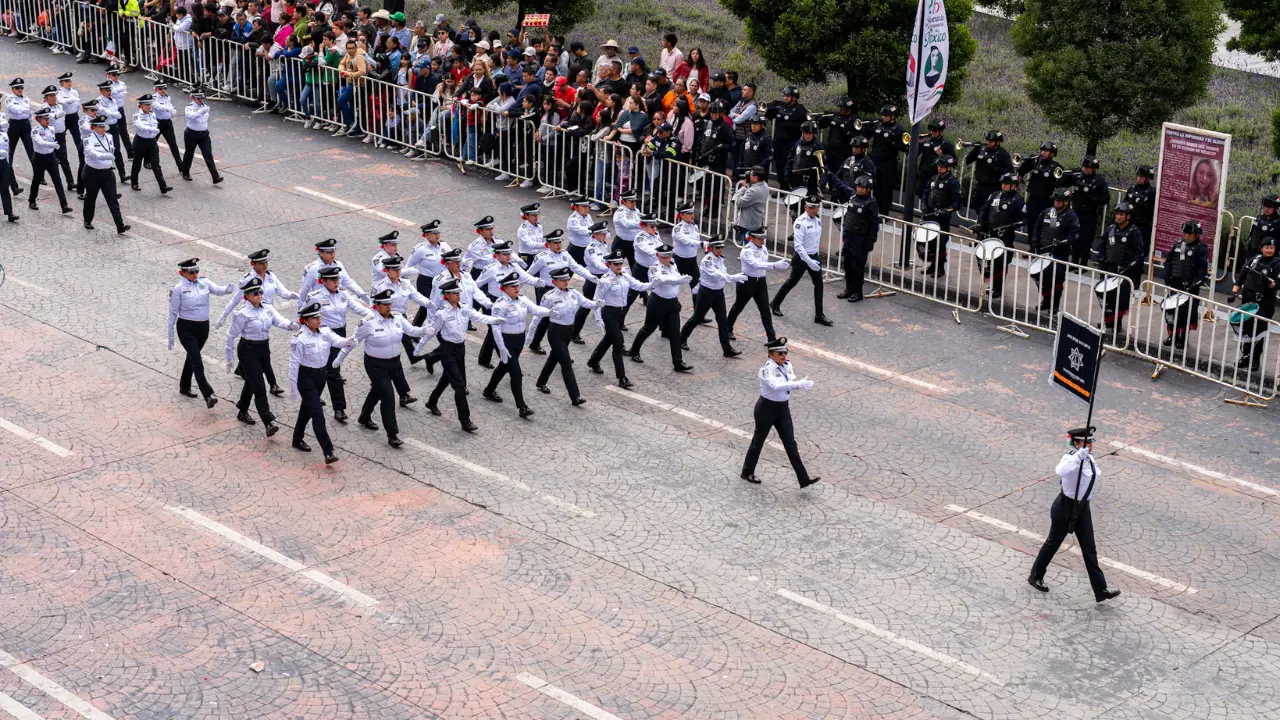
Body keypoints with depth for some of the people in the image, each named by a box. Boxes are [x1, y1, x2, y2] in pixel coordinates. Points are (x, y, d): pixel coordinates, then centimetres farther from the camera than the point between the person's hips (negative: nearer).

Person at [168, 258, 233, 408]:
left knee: (192, 357, 21)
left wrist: (227, 289, -41)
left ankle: (184, 387, 39)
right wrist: (170, 336, -3)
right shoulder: (178, 289, -9)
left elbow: (217, 290, -17)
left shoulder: (204, 283, 2)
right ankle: (208, 396, -16)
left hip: (203, 327, 5)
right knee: (197, 362, -11)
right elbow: (173, 312, -5)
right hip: (186, 328, -5)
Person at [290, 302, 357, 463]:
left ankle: (297, 440, 42)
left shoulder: (325, 331, -1)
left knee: (307, 409, 23)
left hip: (321, 375, 7)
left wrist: (349, 341, -41)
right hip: (306, 377, -7)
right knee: (317, 415, -10)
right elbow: (294, 363, -16)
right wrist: (293, 386, -14)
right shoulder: (300, 339, -19)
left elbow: (337, 341, -18)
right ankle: (328, 452, -13)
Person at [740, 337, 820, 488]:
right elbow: (776, 385, -39)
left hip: (783, 409, 6)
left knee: (790, 443, 4)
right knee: (758, 440, 11)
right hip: (767, 408, -6)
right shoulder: (766, 370, -22)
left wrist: (801, 384, -19)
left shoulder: (787, 365, 0)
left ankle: (803, 479, 3)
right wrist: (798, 384, -48)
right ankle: (747, 472, 30)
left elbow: (789, 385, 4)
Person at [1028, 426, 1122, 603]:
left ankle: (1100, 591, 7)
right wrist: (1080, 454, -54)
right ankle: (1036, 576, 33)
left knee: (1089, 549, 7)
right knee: (1054, 542, 11)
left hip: (1082, 508, 8)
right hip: (1065, 507, -8)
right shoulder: (1071, 458, -25)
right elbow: (1060, 470, -50)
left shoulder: (1088, 458, 2)